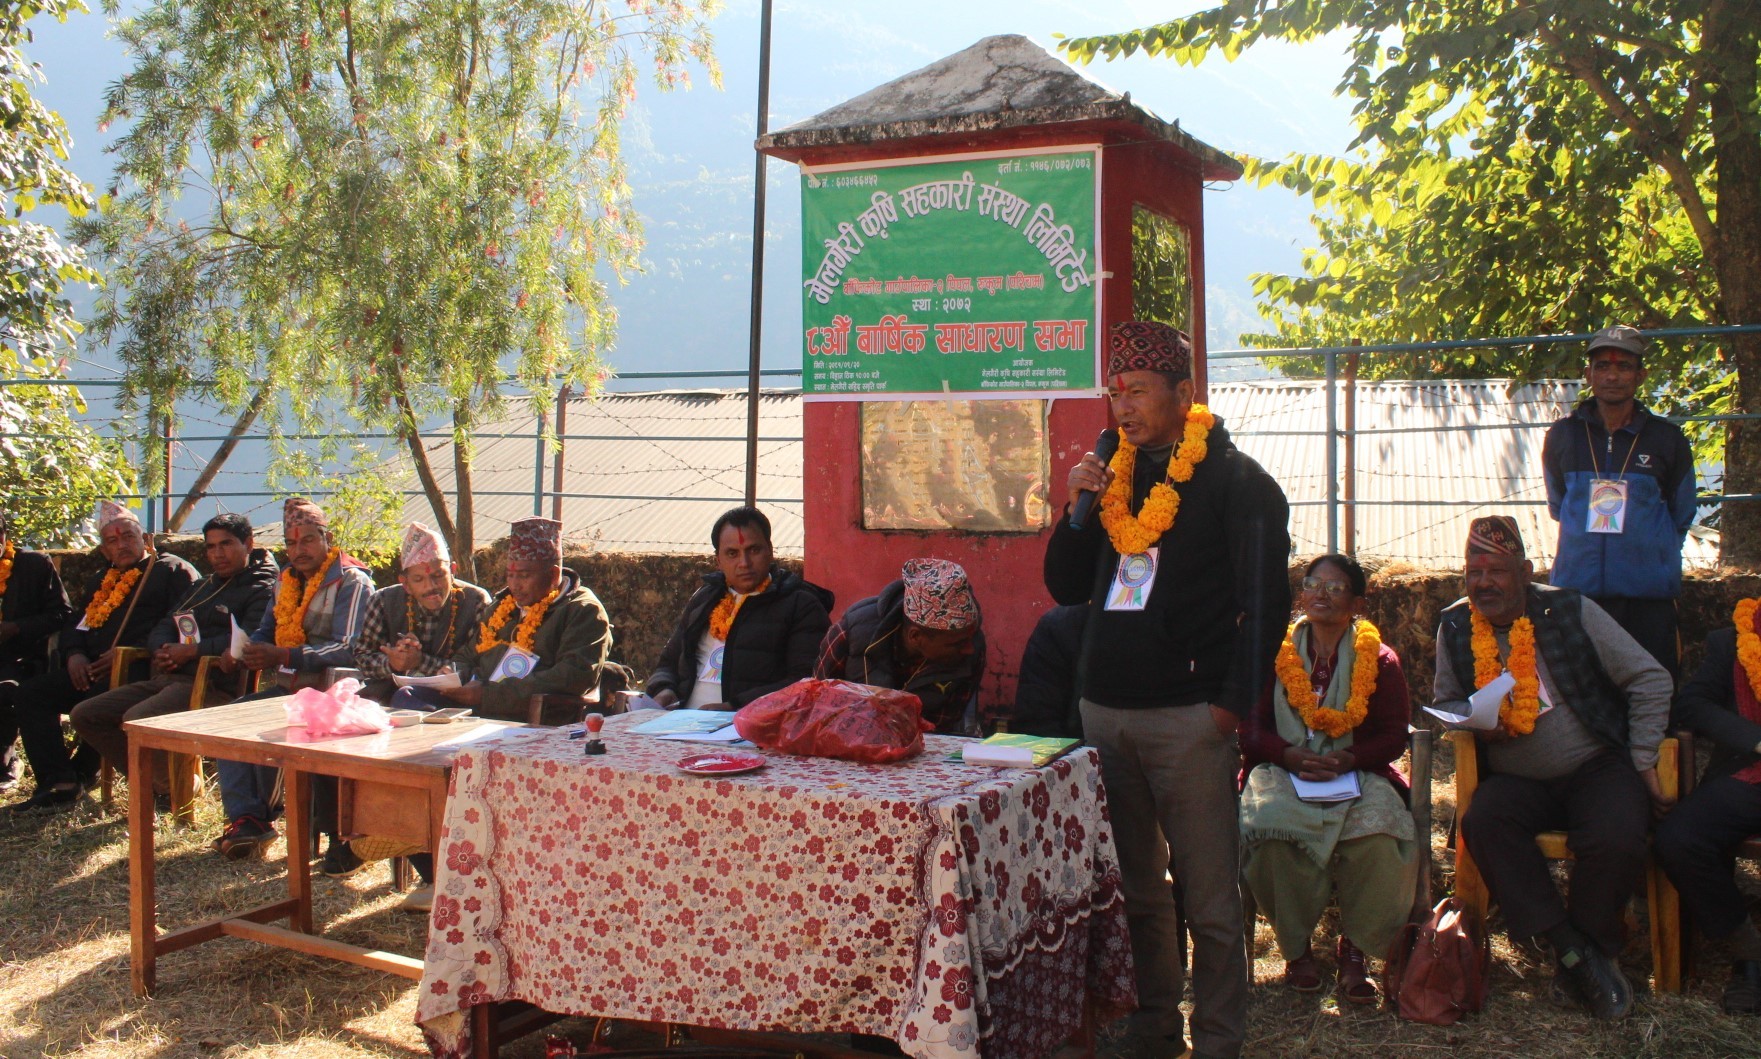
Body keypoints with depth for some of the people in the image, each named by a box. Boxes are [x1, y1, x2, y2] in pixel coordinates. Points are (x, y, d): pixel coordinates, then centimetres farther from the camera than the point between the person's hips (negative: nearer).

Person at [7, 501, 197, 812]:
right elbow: (74, 624, 26)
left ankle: (80, 774, -10)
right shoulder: (100, 582, 29)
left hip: (138, 669, -8)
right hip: (91, 670, 8)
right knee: (29, 694, -9)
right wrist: (74, 655, 1)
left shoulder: (173, 571, 4)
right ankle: (57, 783, -16)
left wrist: (127, 653, -18)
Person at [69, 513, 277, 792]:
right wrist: (163, 650, 0)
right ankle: (151, 779, 2)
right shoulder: (203, 586, 28)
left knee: (136, 719, -32)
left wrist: (191, 651, -14)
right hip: (165, 678, 10)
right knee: (84, 715, 0)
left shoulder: (261, 590, -1)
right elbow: (162, 629, 25)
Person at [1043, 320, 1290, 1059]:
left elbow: (1266, 600, -7)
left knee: (1208, 899, -1)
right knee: (1136, 890, 12)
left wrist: (1233, 703, -12)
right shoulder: (1117, 474, 15)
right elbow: (1067, 588, 17)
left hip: (1188, 718, -5)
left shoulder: (1236, 481, -2)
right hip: (1103, 710, 6)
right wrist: (1079, 508, 2)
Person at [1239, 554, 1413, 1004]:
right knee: (1275, 830, -34)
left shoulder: (1380, 661, 11)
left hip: (1357, 776, 0)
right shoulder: (1276, 654, 12)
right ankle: (1296, 947, -11)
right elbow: (1251, 730, 6)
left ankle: (1354, 949, -10)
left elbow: (1393, 736, 4)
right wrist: (1292, 756, -14)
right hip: (1285, 774, 0)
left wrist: (1347, 760, -15)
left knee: (1377, 836, -34)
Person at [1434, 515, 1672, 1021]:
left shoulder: (1571, 611, -5)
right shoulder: (1455, 627, 2)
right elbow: (1445, 702, 16)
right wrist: (1475, 722, -7)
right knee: (1481, 823, -30)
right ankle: (1573, 947, -20)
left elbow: (1652, 680, -1)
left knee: (1616, 841, -32)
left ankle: (1584, 953, -4)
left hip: (1596, 767, -2)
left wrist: (1643, 761, -6)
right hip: (1518, 782, 2)